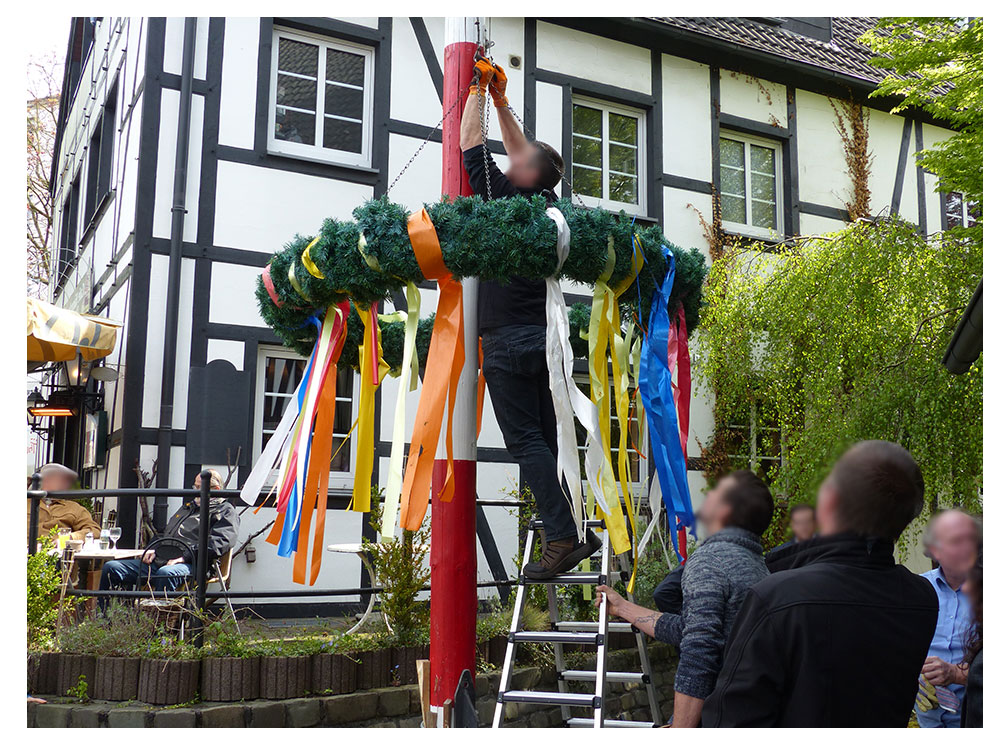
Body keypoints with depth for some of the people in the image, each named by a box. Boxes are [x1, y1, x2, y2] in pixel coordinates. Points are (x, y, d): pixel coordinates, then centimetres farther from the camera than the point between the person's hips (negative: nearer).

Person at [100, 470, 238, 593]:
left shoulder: (226, 512, 7)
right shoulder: (189, 506, 34)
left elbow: (218, 542, -11)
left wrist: (185, 556, -19)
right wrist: (154, 549, 15)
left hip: (190, 565, -8)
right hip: (158, 561, 8)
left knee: (166, 573, -43)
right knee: (110, 568, -4)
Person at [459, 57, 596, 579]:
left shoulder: (504, 198, -7)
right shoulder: (546, 203, 11)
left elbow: (470, 144, 3)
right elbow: (520, 152, 26)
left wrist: (477, 91, 15)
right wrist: (501, 101, 30)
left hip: (509, 342, -7)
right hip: (545, 336, 7)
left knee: (526, 442, -7)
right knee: (549, 439, 10)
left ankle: (562, 538, -10)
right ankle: (577, 530, 10)